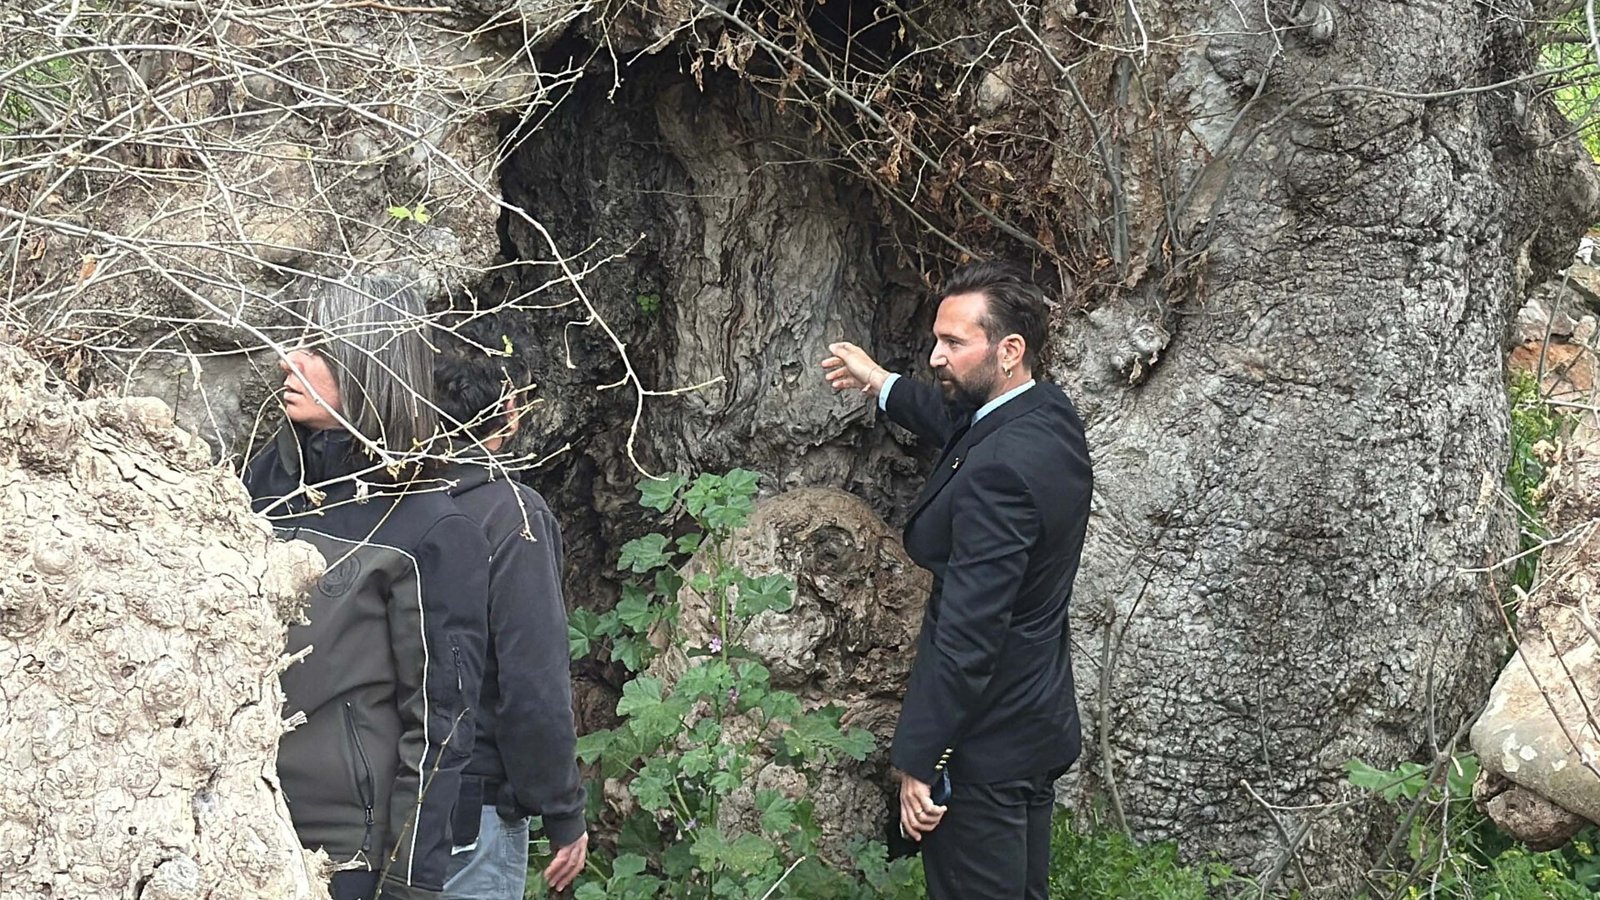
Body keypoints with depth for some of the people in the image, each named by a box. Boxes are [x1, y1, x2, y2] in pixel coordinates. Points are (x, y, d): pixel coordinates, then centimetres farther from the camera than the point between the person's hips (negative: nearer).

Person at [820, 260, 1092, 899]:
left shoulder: (999, 469, -29)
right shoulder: (1049, 414, 0)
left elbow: (969, 634, -28)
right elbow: (963, 427, 26)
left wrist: (917, 760, -22)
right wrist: (883, 385, 31)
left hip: (984, 749, -10)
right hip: (1040, 721, 10)